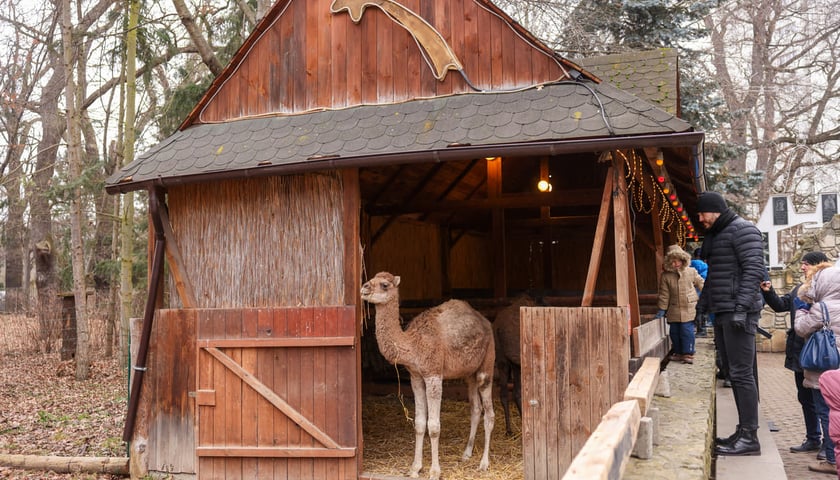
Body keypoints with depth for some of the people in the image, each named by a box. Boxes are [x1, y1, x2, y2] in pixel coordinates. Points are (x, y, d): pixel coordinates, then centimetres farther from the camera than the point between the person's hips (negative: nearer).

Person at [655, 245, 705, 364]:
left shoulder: (691, 272, -1)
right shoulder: (666, 276, 0)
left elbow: (701, 284, 11)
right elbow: (664, 294, 3)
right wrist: (662, 309, 3)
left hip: (689, 308, -2)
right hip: (674, 310, 3)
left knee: (687, 331, -8)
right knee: (674, 332, 8)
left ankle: (688, 353, 2)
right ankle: (678, 353, 23)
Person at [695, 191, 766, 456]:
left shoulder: (742, 229, -8)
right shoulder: (714, 236, 19)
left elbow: (754, 270, -16)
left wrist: (741, 307, -23)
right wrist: (702, 305, 22)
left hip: (738, 312, -9)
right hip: (722, 313, 9)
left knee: (741, 373, -8)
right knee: (733, 372, 10)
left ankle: (750, 437, -4)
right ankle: (743, 431, 17)